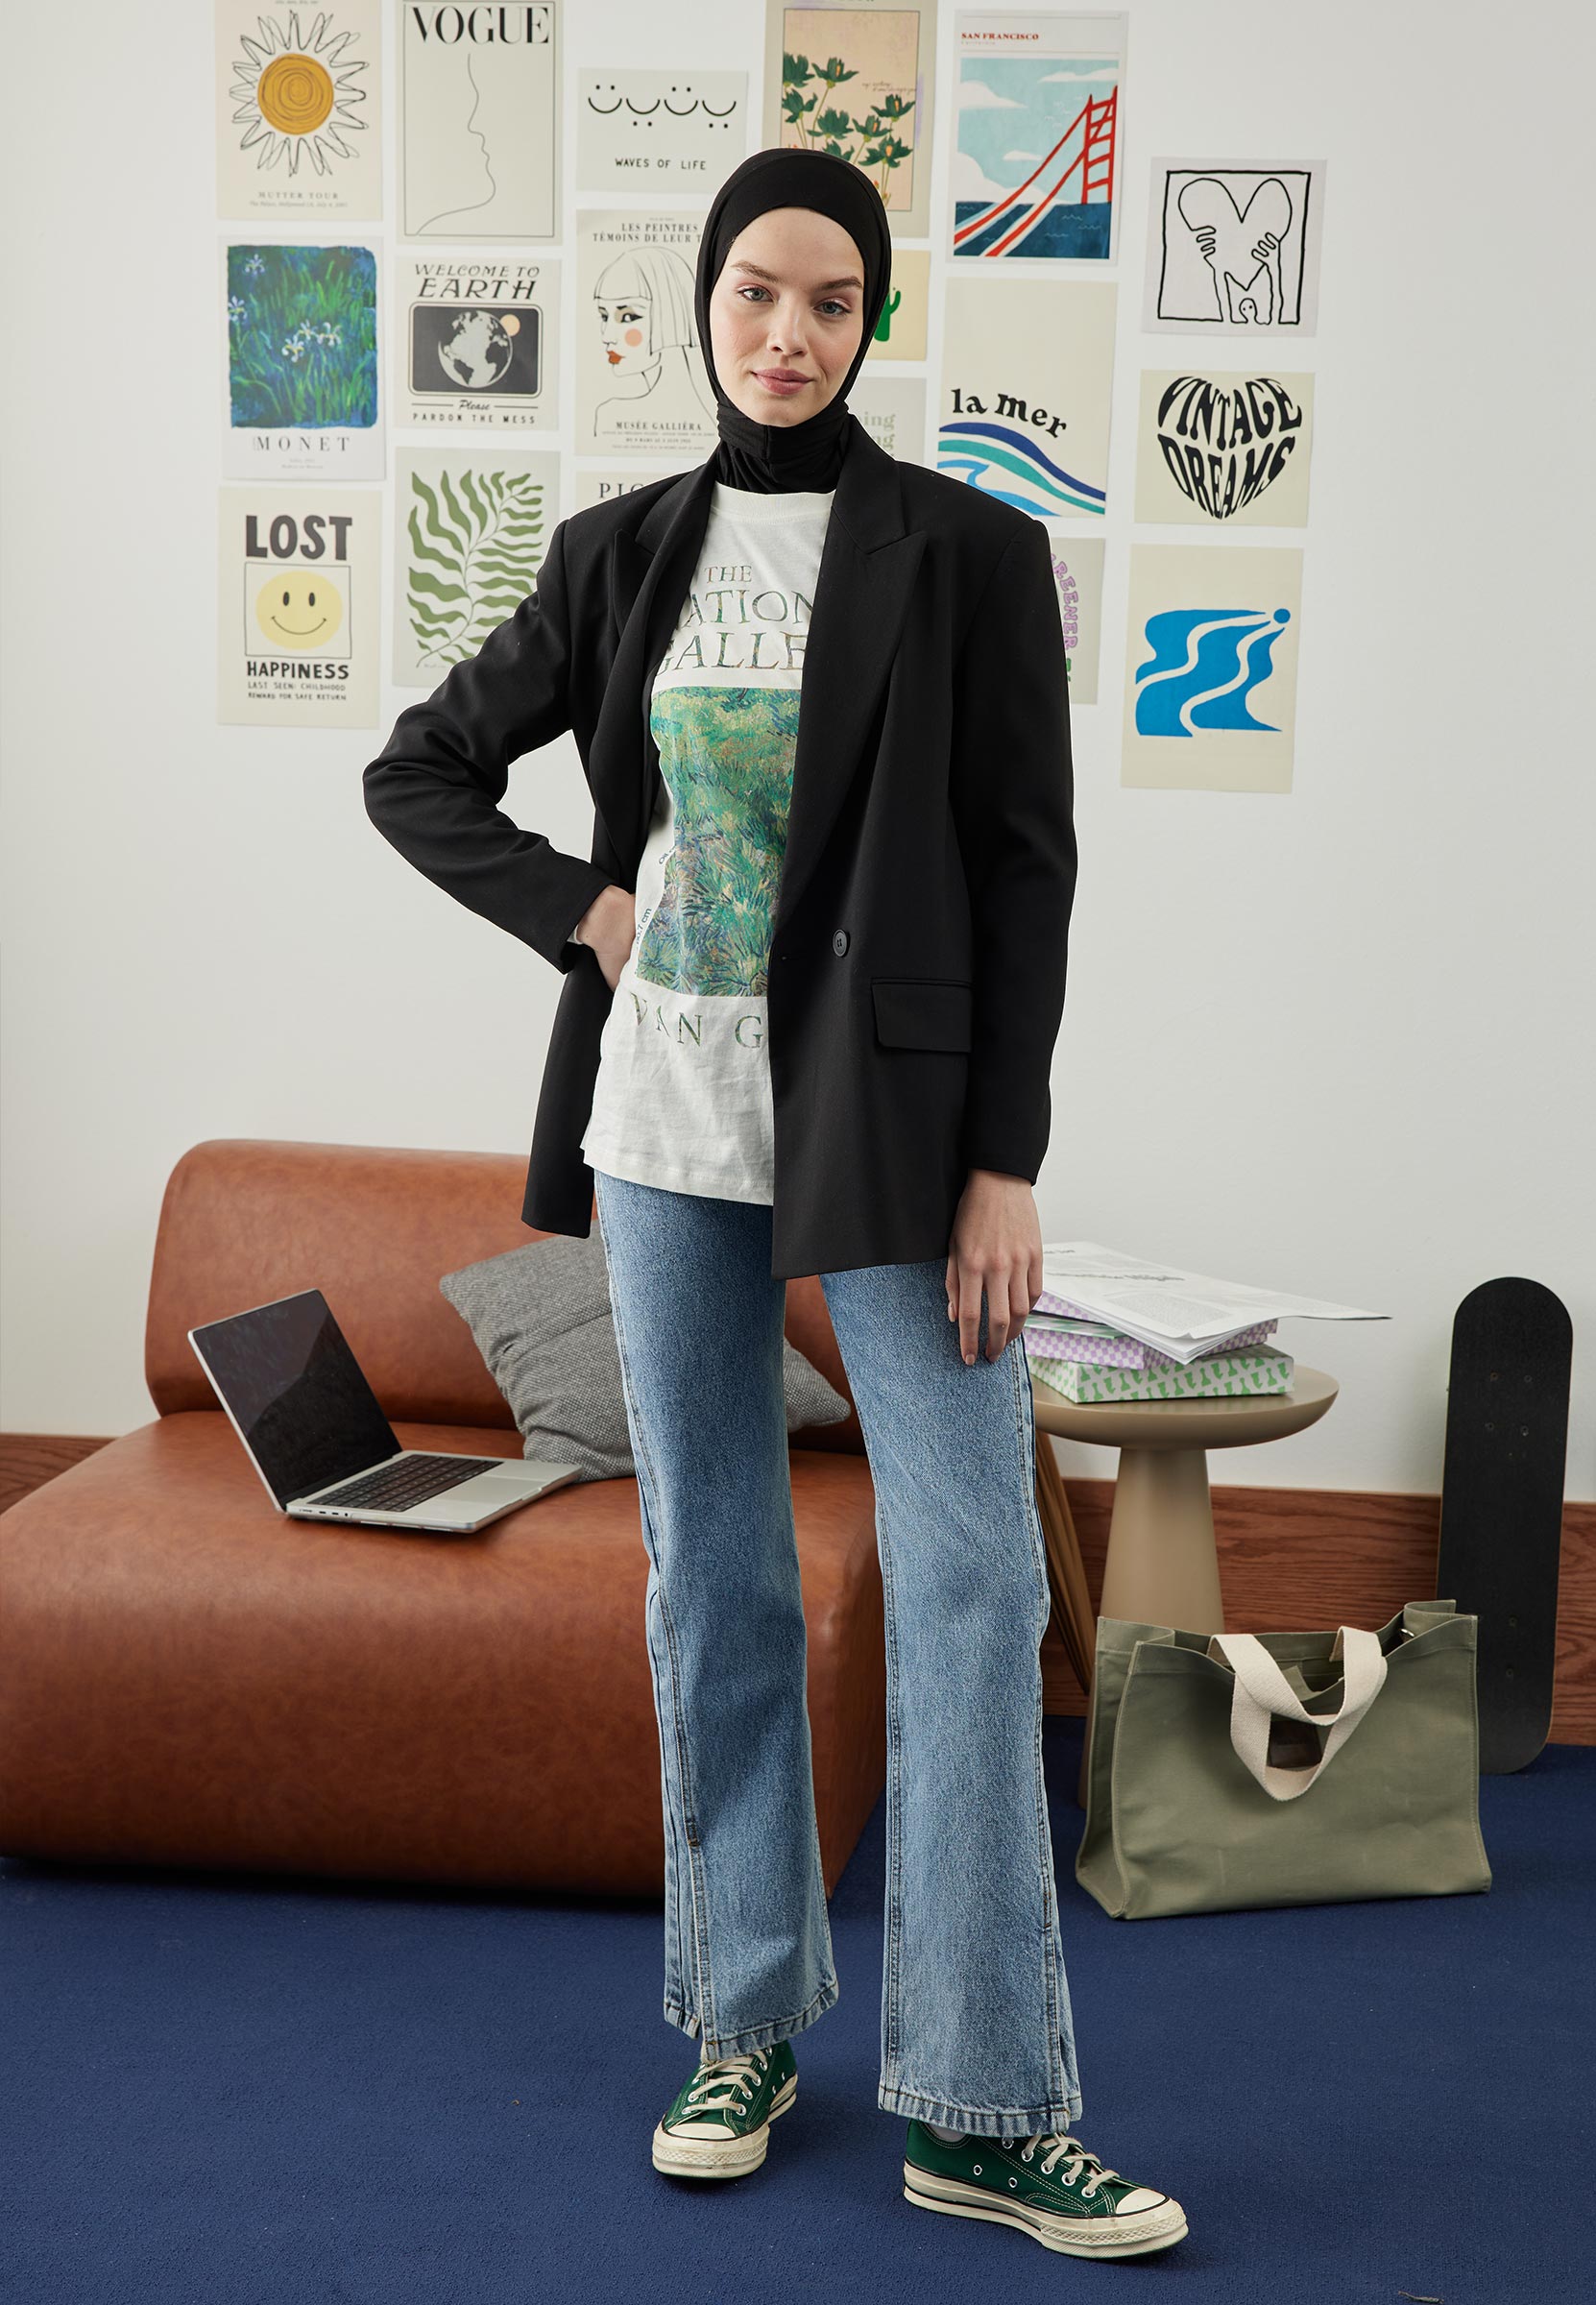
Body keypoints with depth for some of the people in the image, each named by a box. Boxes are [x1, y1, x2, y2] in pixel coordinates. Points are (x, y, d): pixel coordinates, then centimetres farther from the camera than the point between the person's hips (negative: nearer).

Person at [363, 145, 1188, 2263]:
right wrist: (579, 909, -1)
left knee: (971, 1578, -5)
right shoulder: (625, 556, 8)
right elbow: (417, 775, 15)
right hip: (670, 1117, 3)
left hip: (887, 1118, -3)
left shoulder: (968, 554, -2)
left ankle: (985, 2109, 4)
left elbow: (1027, 869, -5)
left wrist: (1004, 1160, -10)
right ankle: (745, 2024, 24)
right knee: (710, 1572, 9)